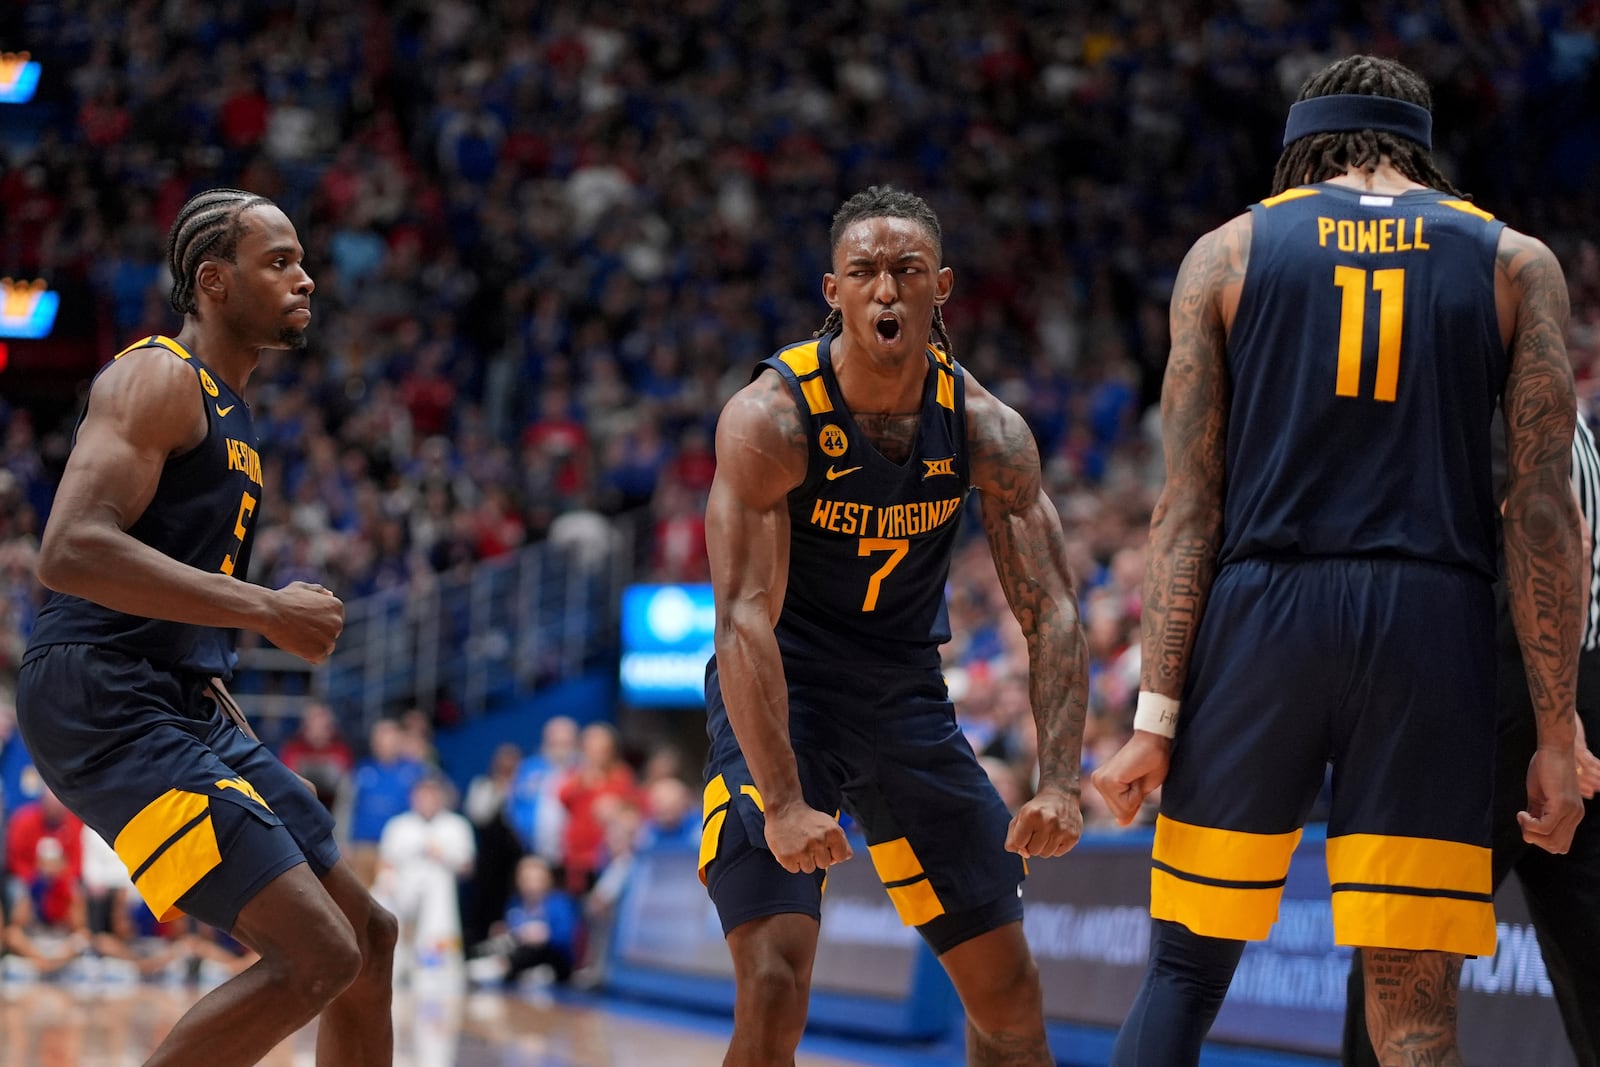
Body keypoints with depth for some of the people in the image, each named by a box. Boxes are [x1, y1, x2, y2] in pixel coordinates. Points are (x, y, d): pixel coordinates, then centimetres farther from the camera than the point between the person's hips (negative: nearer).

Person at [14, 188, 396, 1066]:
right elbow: (70, 552, -24)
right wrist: (267, 609, -21)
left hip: (180, 703, 10)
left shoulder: (229, 411, 21)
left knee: (366, 937, 13)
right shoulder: (158, 376, -9)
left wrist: (242, 744, 21)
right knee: (317, 955, -17)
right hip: (103, 706, -10)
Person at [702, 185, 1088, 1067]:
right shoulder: (768, 419, -23)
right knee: (774, 991, -20)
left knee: (1009, 989, 9)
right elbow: (745, 619, -30)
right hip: (778, 701, -5)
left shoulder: (985, 429, -11)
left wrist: (1058, 783, -25)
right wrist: (784, 803, -39)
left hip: (907, 696, 5)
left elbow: (1051, 612, -11)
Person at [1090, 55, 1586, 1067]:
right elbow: (1543, 515, 3)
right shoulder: (1518, 263, 10)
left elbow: (1188, 508, 3)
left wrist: (1157, 716, 2)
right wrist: (1557, 734, 4)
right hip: (1431, 631, 0)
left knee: (1186, 969, 13)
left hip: (1260, 615, 1)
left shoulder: (1227, 253, 10)